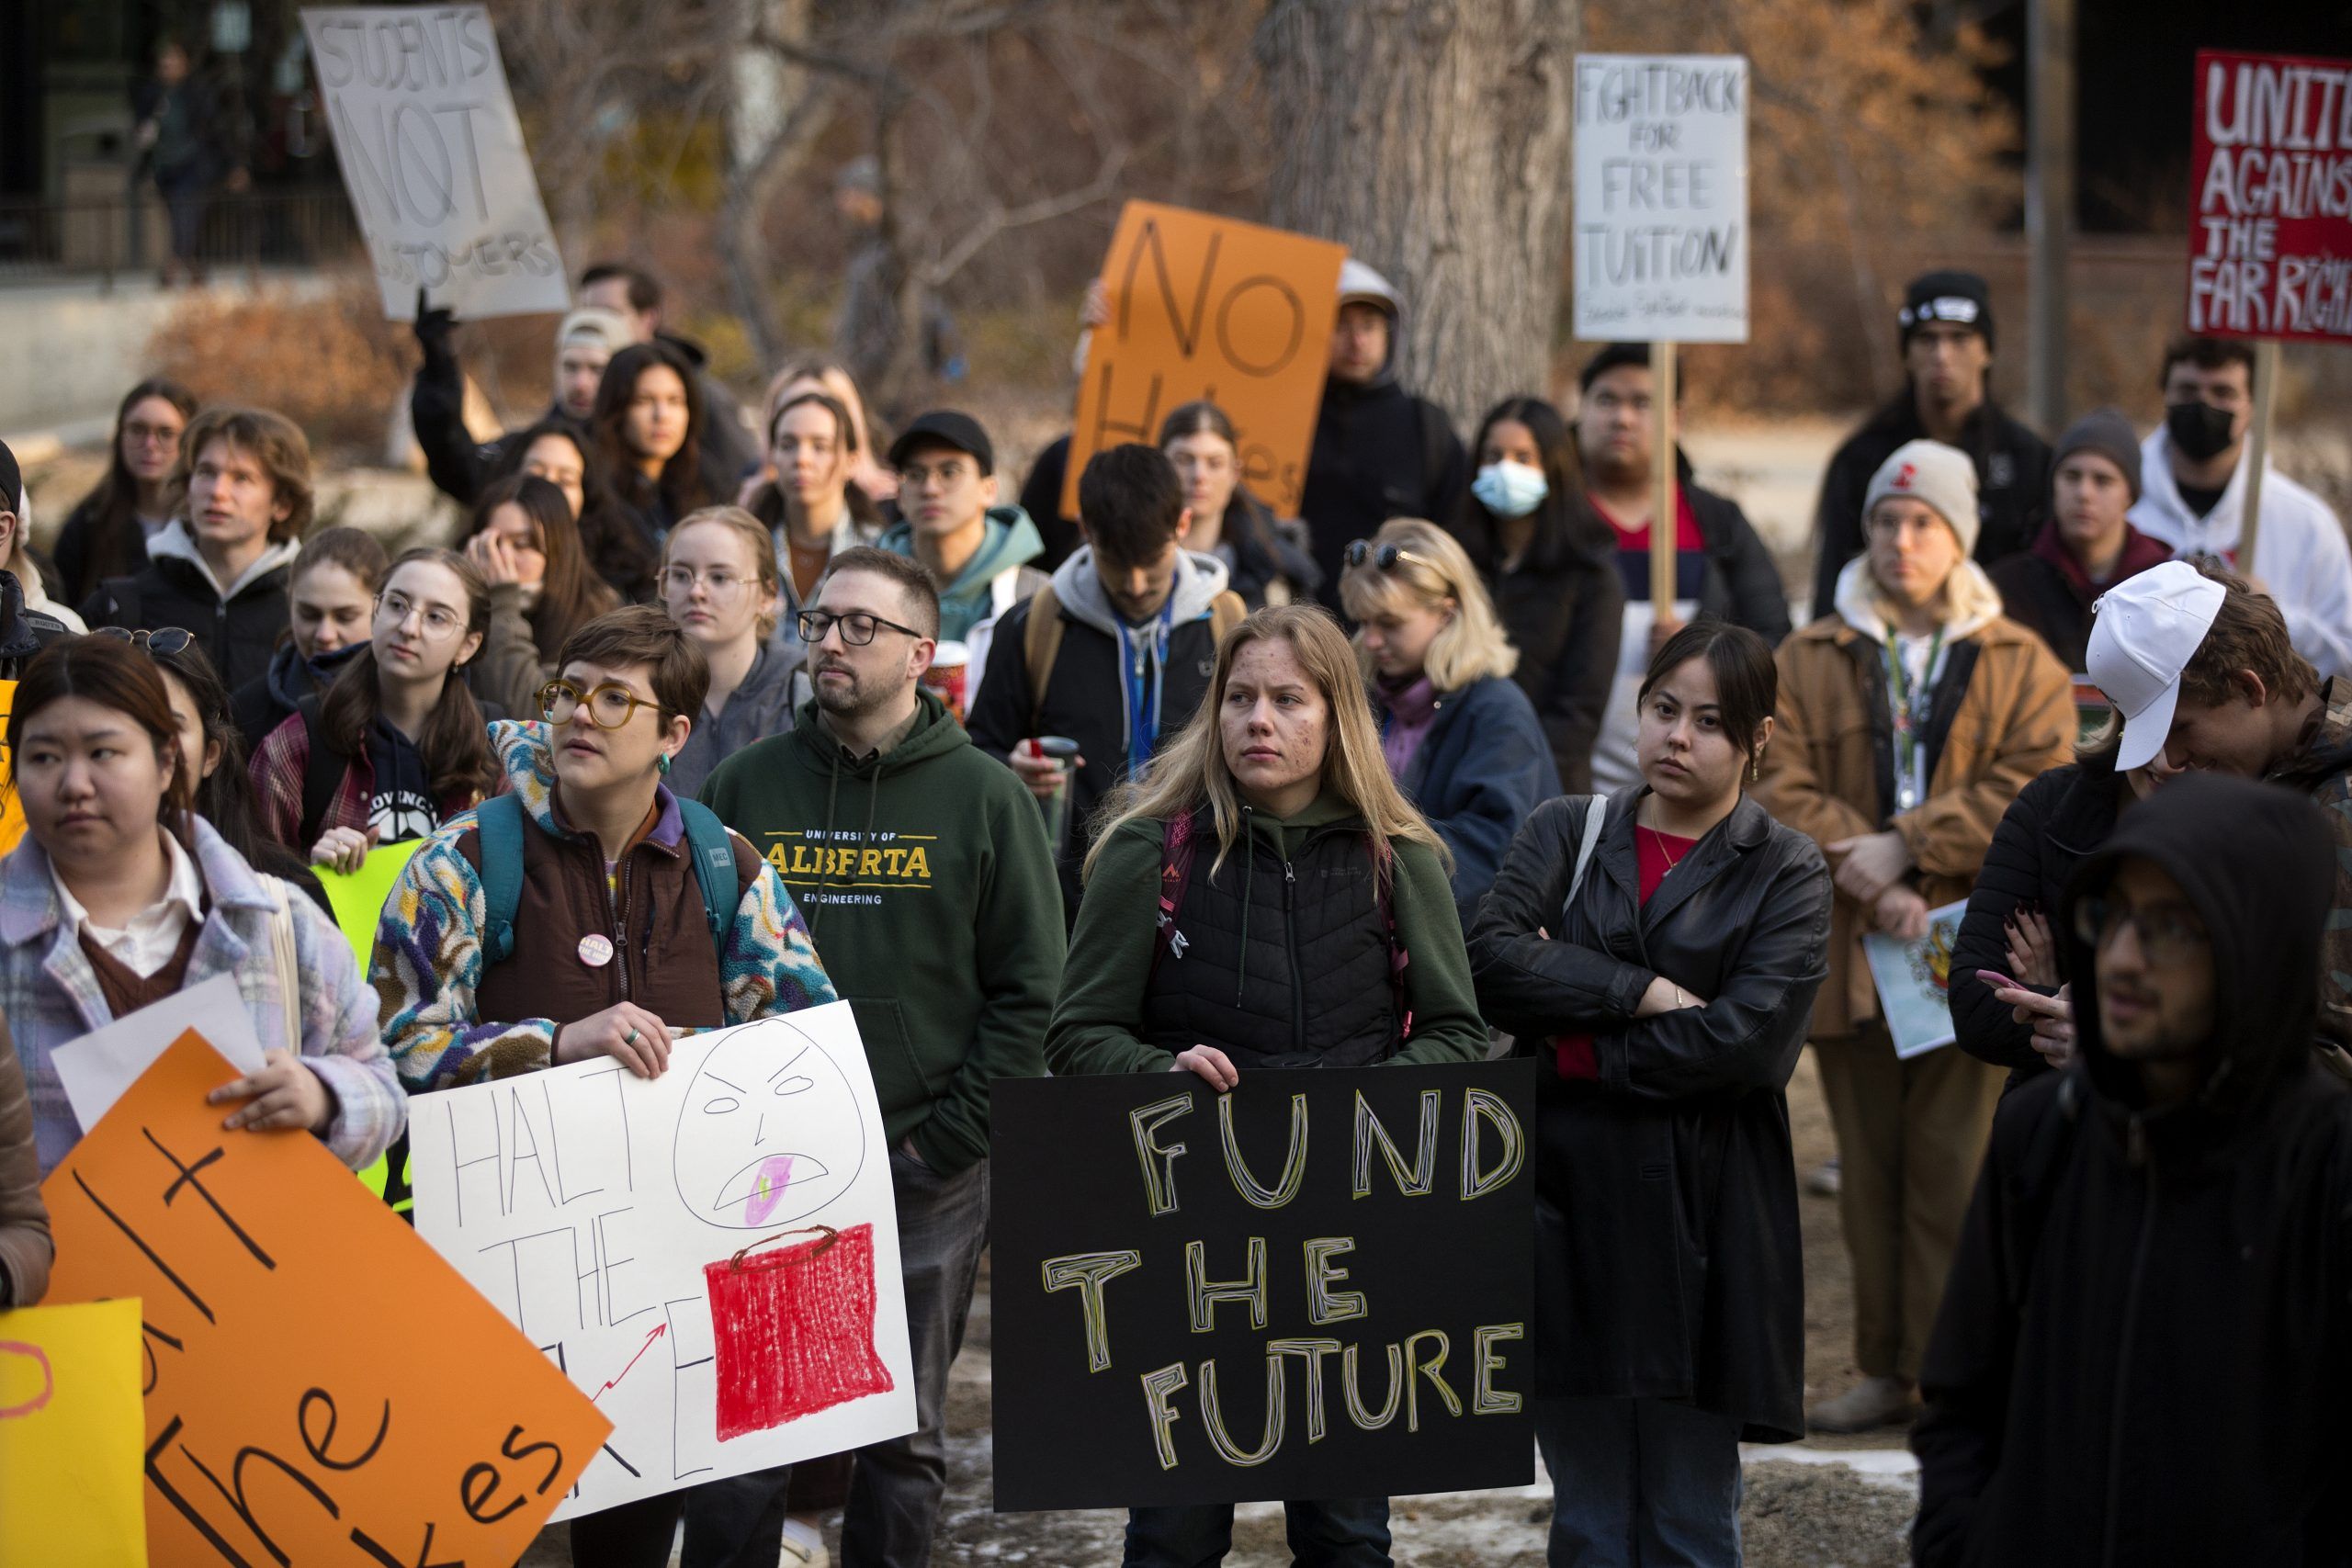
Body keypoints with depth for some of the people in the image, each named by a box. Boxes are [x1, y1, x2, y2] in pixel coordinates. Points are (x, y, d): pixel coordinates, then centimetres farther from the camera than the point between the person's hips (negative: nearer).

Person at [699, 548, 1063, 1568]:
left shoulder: (983, 797, 2)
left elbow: (1029, 989, 0)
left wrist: (951, 1138, -7)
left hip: (924, 1176, -1)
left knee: (905, 1434, 4)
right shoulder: (747, 785, 7)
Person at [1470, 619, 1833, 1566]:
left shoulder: (1786, 874, 2)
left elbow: (1745, 1041, -13)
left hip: (1701, 1210, -3)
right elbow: (1489, 957, -7)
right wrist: (1642, 993, -13)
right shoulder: (1566, 834, 11)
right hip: (1567, 1203, 3)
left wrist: (1576, 1046, -8)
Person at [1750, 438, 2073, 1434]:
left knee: (1957, 1174, -4)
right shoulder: (1810, 662, 9)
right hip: (1849, 957, 2)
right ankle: (1886, 1370, 15)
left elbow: (2035, 787, -7)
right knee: (1870, 1174, 8)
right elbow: (1782, 786, -2)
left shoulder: (2021, 667, 6)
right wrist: (1871, 885, -15)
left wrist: (1906, 846, -15)